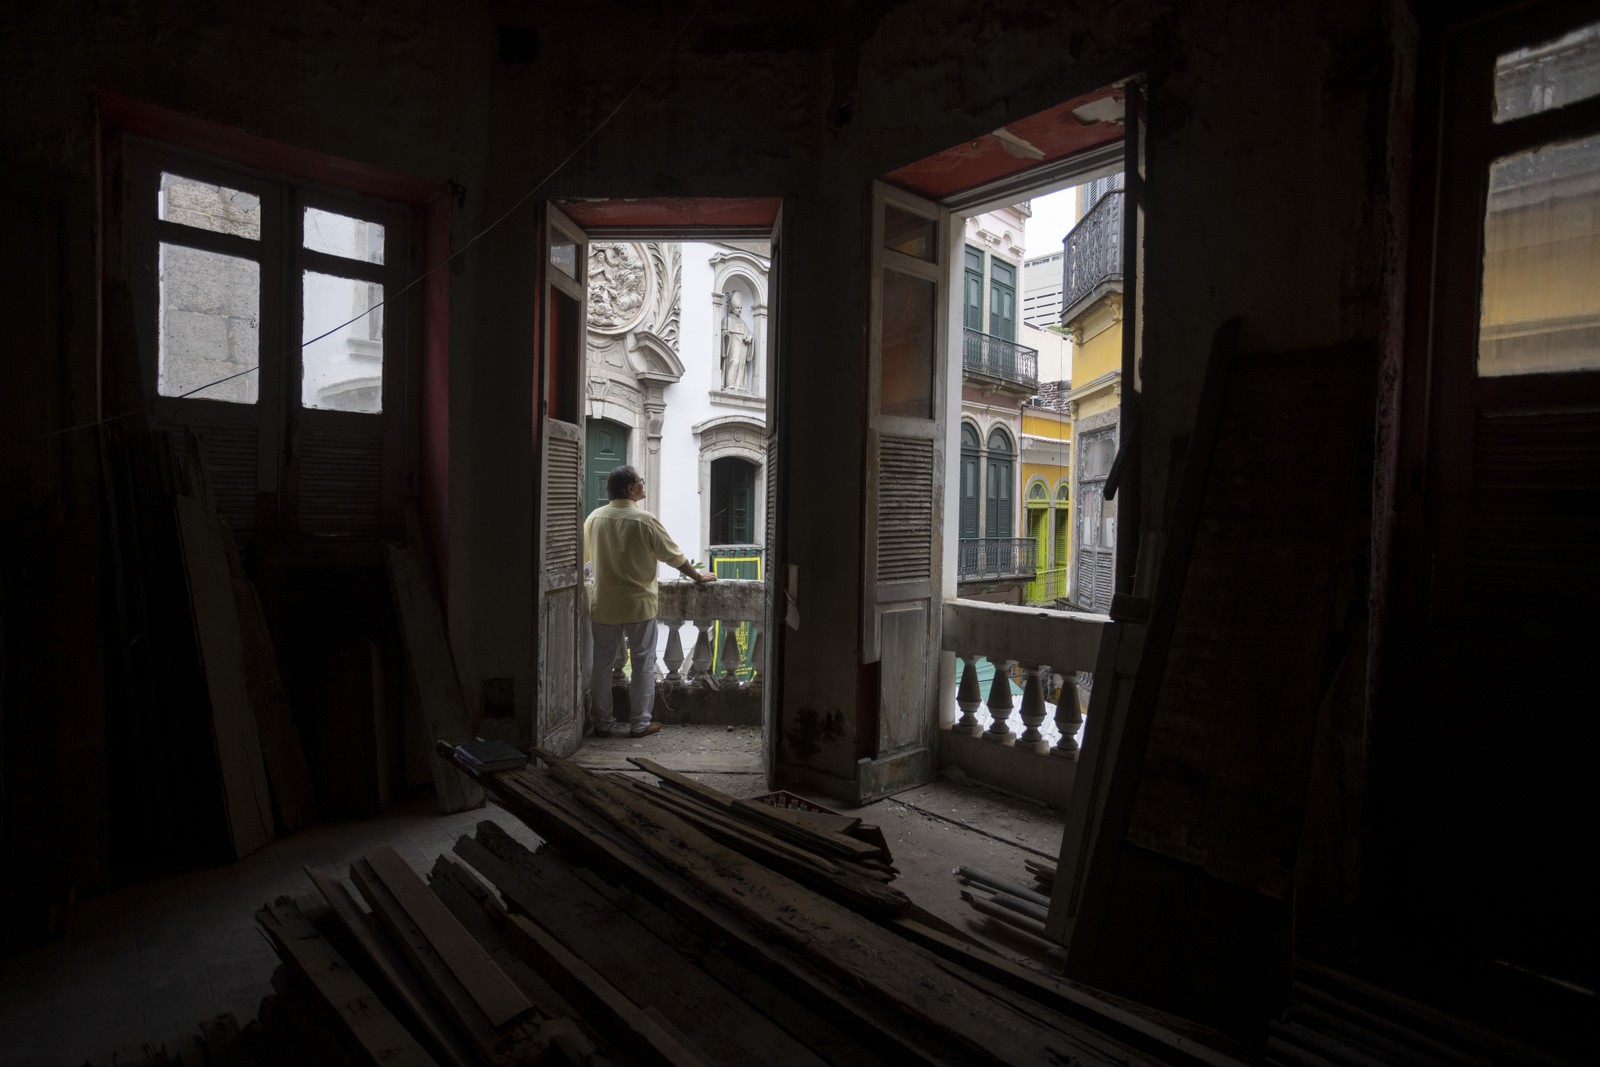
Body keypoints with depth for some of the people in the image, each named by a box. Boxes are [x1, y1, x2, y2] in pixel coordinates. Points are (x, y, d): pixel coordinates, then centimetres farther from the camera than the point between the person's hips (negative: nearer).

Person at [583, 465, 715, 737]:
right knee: (643, 664, 7)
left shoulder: (594, 518, 0)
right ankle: (640, 723, 12)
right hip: (638, 605, -4)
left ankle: (601, 721, 19)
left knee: (602, 663, 12)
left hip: (604, 605, 4)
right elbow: (674, 557, -6)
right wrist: (698, 576, 9)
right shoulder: (645, 520, -12)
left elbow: (585, 558, 13)